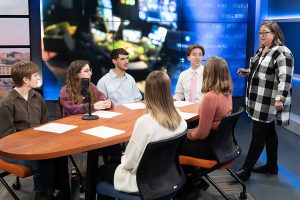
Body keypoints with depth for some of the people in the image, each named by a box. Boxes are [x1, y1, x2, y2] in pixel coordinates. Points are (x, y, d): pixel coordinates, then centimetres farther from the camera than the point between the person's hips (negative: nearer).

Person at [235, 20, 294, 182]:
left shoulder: (282, 52, -17)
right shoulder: (261, 50, 13)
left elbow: (285, 78, -23)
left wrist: (280, 99, -29)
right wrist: (246, 72, 9)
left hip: (269, 103, -9)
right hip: (259, 101, 9)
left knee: (258, 135, -4)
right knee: (269, 133, 16)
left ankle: (246, 170, 2)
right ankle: (272, 166, 28)